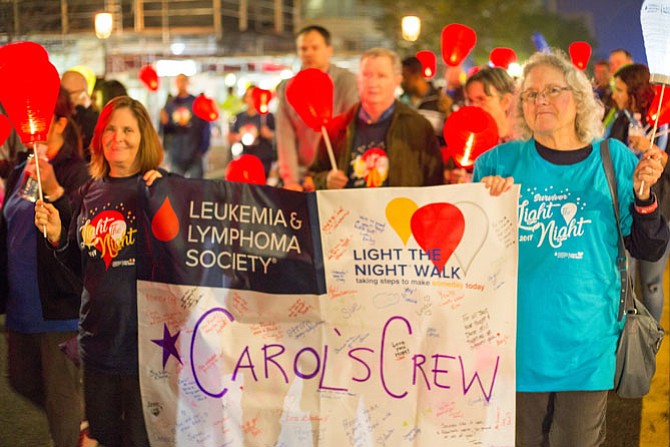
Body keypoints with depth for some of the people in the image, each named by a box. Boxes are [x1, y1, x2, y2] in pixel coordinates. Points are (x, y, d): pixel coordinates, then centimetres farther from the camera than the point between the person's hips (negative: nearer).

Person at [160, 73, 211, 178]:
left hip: (194, 155, -2)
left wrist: (203, 148, -8)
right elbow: (165, 130, 9)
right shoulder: (170, 104, 9)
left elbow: (205, 127, 0)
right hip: (176, 155, 2)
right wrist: (164, 122, -12)